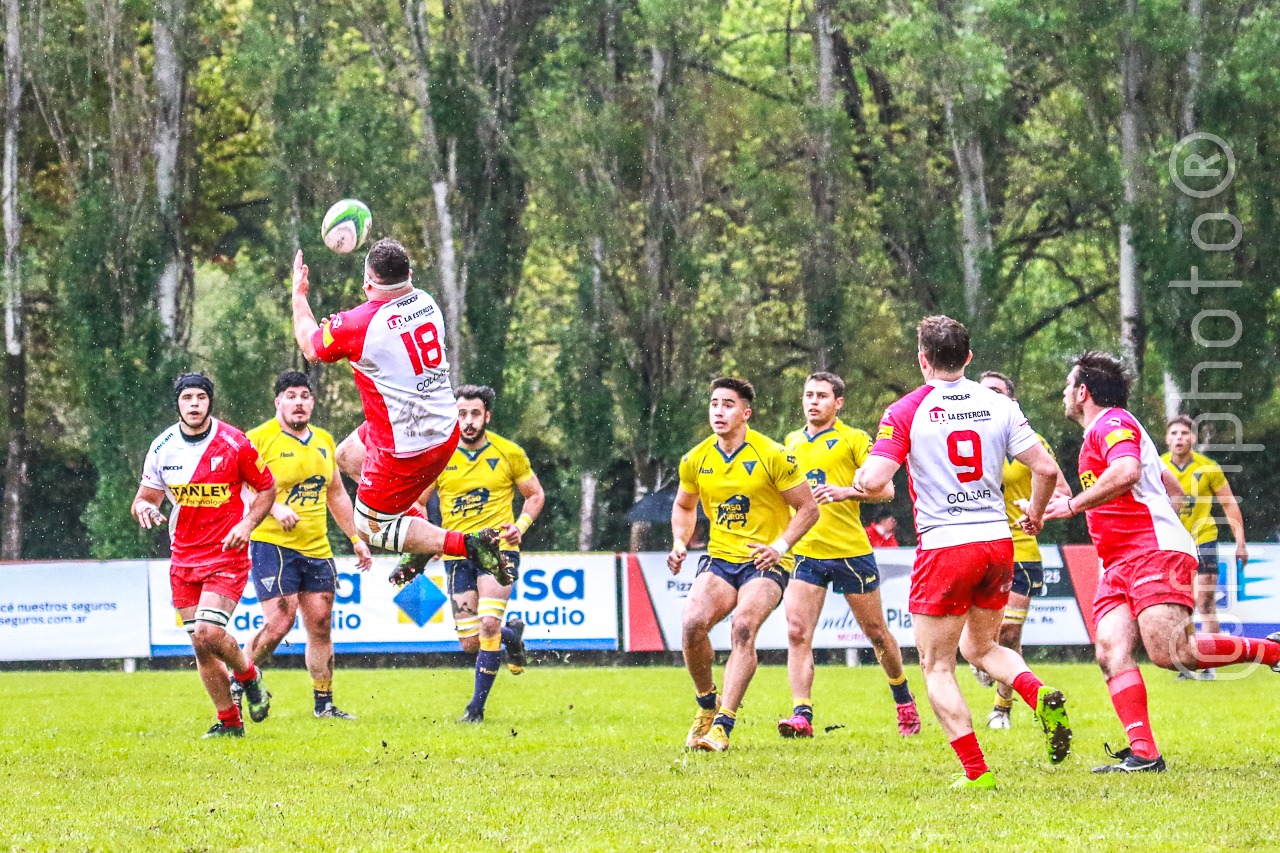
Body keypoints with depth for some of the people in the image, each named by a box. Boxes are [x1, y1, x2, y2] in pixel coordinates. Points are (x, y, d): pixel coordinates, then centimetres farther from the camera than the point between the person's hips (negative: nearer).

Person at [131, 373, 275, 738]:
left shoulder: (234, 444, -9)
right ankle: (229, 721, 17)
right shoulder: (162, 448, 1)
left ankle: (248, 676, 10)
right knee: (200, 644, 4)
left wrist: (248, 523, -13)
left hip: (226, 555, -4)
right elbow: (145, 498, 10)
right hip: (183, 557, 4)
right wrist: (144, 508, -14)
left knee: (208, 633, -20)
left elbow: (266, 487, 3)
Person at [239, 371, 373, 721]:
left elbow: (336, 494, 23)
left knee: (321, 627, 5)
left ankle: (324, 703, 12)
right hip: (273, 546, -6)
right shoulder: (259, 439, -7)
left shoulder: (324, 441, 14)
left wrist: (356, 539, 21)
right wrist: (274, 508, -25)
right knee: (279, 623, -13)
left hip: (317, 549, 6)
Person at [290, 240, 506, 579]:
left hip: (405, 451, -8)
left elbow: (310, 346, 0)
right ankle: (420, 529, 24)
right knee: (346, 456, 28)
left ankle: (467, 544, -4)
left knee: (370, 528, 11)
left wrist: (299, 294, 14)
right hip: (446, 433, 8)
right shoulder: (426, 303, -5)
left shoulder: (356, 325, -23)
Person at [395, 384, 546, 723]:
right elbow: (416, 502, 9)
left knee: (488, 623, -23)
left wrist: (520, 526, -8)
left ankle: (477, 705, -10)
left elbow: (535, 495, 10)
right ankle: (512, 634, 35)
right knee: (470, 644, 0)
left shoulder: (509, 453, -2)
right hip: (456, 554, 2)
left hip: (498, 547, -2)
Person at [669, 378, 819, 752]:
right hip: (720, 558, 4)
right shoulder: (696, 460, 4)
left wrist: (780, 546, -17)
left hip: (765, 562, -4)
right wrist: (680, 544, 5)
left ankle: (723, 725, -28)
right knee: (693, 622, -22)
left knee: (743, 626, -28)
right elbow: (684, 506, 23)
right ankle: (707, 705, 3)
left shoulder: (772, 456, -9)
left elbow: (808, 507, -4)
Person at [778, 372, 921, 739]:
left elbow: (885, 489, -10)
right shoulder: (792, 442, 13)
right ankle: (802, 714, -17)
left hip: (851, 551, -4)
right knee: (797, 632, -13)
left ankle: (903, 699, 31)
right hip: (806, 553, 4)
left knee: (876, 632, 9)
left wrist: (846, 491, -25)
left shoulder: (853, 439, -3)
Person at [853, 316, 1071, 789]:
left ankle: (976, 772, -4)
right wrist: (1035, 514, 19)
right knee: (982, 647, 24)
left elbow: (874, 480, -16)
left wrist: (858, 479, 8)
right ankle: (1041, 696, -5)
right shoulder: (999, 405, 3)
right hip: (997, 542, 4)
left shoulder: (905, 412, -6)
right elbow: (1045, 468, 0)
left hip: (944, 547, -4)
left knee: (937, 666, 6)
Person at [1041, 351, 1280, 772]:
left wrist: (1073, 504, -16)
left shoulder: (1112, 423, -3)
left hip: (1155, 552, -10)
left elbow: (1127, 471, -24)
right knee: (1111, 651, -12)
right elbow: (1170, 485, 36)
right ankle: (1143, 753, -23)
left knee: (1171, 653, -22)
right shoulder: (1102, 431, 29)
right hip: (1119, 565, 10)